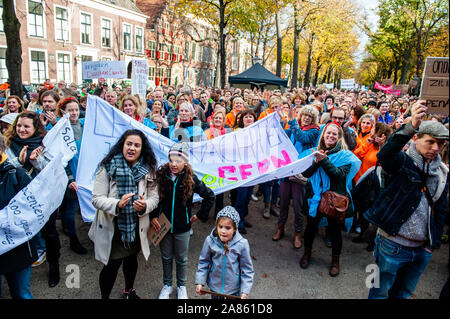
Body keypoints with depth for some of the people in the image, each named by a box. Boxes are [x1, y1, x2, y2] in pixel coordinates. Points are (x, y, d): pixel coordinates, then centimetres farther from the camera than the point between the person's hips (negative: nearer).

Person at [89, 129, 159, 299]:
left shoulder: (147, 170, -4)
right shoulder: (108, 167, -15)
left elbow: (154, 197, -1)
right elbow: (97, 199, -16)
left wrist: (145, 206, -23)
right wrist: (117, 204, -34)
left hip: (137, 226, 4)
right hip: (112, 226, -4)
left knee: (131, 259, 24)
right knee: (112, 265, 3)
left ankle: (129, 291, 51)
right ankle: (104, 296, 32)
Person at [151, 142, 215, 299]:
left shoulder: (191, 179, -14)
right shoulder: (160, 175, -11)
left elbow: (209, 196, -2)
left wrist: (200, 215, -1)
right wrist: (152, 216, -6)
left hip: (182, 227, -1)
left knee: (181, 259, 16)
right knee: (166, 257, 18)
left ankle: (181, 286, 39)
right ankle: (167, 285, 40)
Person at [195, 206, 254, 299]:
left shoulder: (242, 244, -21)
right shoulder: (210, 241, -17)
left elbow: (247, 269, -11)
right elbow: (203, 262, -2)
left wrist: (245, 290, -12)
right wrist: (199, 282, -4)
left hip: (234, 288, -1)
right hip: (215, 286, 2)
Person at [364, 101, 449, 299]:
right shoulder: (403, 161, -11)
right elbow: (384, 156, -37)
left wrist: (434, 243, 10)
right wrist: (411, 126, -49)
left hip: (422, 249, 5)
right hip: (393, 243, -5)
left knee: (402, 293, 23)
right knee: (380, 292, 12)